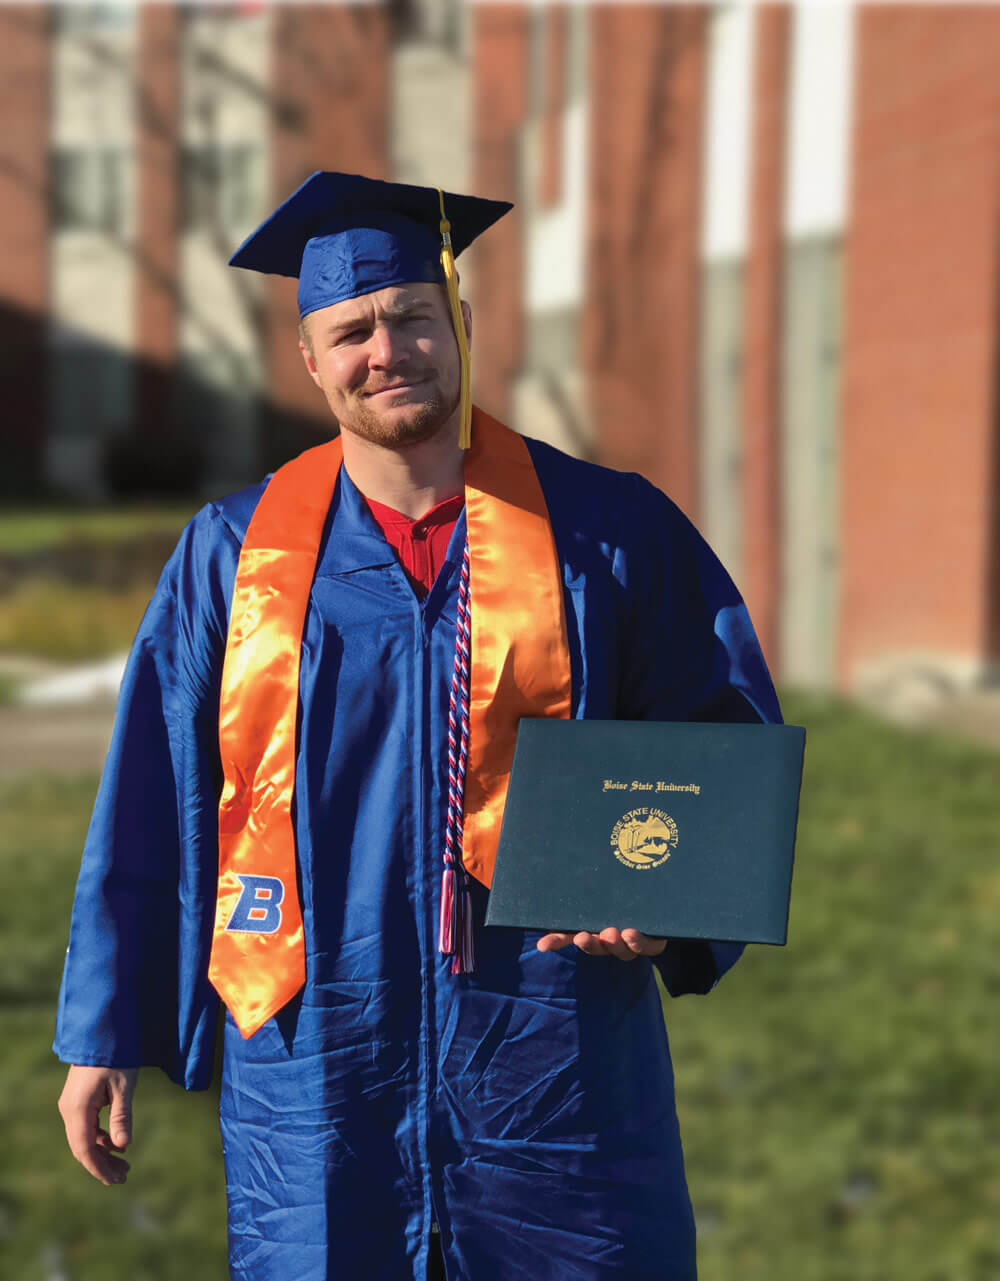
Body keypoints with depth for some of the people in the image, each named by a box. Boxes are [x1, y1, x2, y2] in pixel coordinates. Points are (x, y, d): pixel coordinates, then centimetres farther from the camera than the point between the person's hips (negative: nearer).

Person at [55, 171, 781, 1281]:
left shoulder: (612, 534, 2)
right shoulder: (235, 554, 6)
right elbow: (150, 805, 8)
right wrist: (103, 1035, 7)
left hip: (552, 1056, 0)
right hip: (314, 1058, 1)